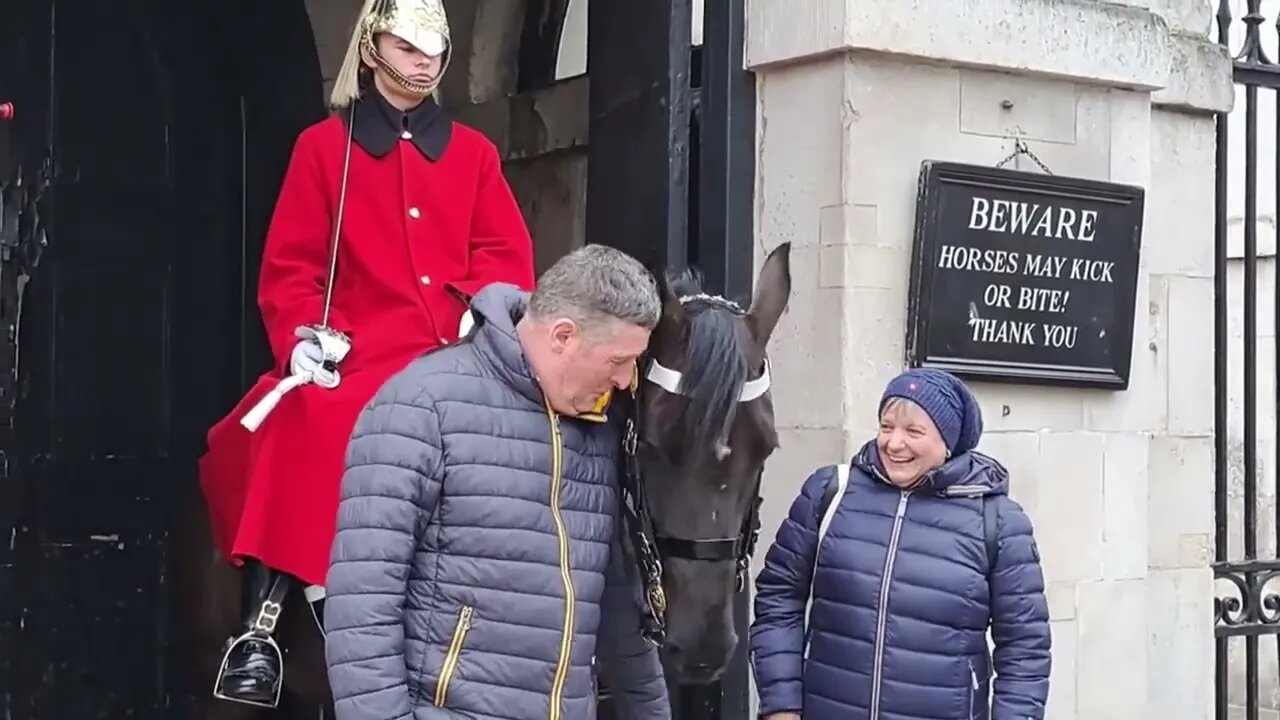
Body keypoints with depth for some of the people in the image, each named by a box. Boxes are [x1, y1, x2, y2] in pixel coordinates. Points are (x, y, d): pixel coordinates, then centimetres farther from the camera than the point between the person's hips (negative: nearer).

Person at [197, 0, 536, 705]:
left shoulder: (472, 152, 18)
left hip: (462, 355, 3)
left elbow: (506, 251, 12)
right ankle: (260, 626, -23)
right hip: (366, 353, -2)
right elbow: (290, 265, 6)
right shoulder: (324, 146, 10)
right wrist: (307, 334, -11)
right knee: (304, 424, -31)